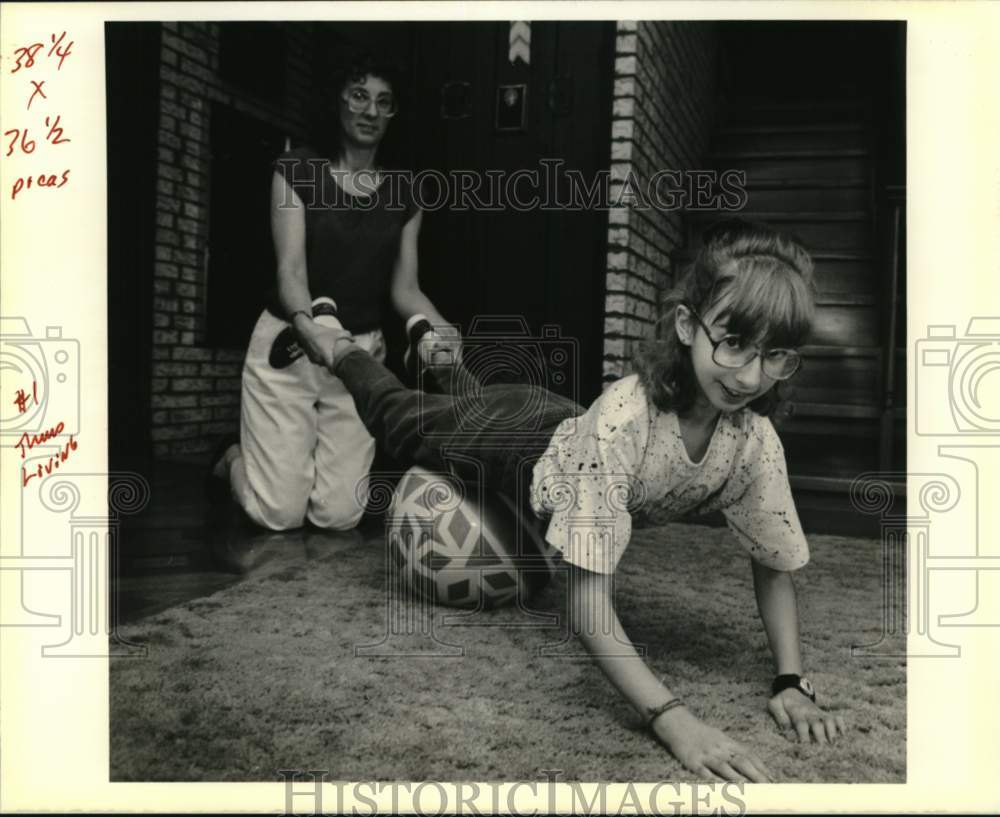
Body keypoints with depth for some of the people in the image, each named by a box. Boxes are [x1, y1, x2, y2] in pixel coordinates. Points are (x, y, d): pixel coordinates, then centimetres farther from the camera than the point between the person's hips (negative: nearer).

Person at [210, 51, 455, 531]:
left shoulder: (404, 196, 7)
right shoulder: (297, 172, -3)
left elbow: (405, 288, 4)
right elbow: (290, 269, -13)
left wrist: (438, 327, -19)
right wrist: (312, 331, -34)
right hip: (291, 346, -3)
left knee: (339, 515, -3)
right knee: (279, 514, -7)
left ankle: (299, 456, 32)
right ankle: (232, 460, 28)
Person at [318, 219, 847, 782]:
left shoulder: (756, 441, -32)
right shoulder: (622, 418, -49)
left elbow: (774, 565, -16)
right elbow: (587, 602, -50)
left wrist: (793, 682, -30)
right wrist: (673, 718, -59)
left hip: (567, 434, 4)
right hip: (520, 439, -4)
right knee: (404, 422, 26)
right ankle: (341, 349, 53)